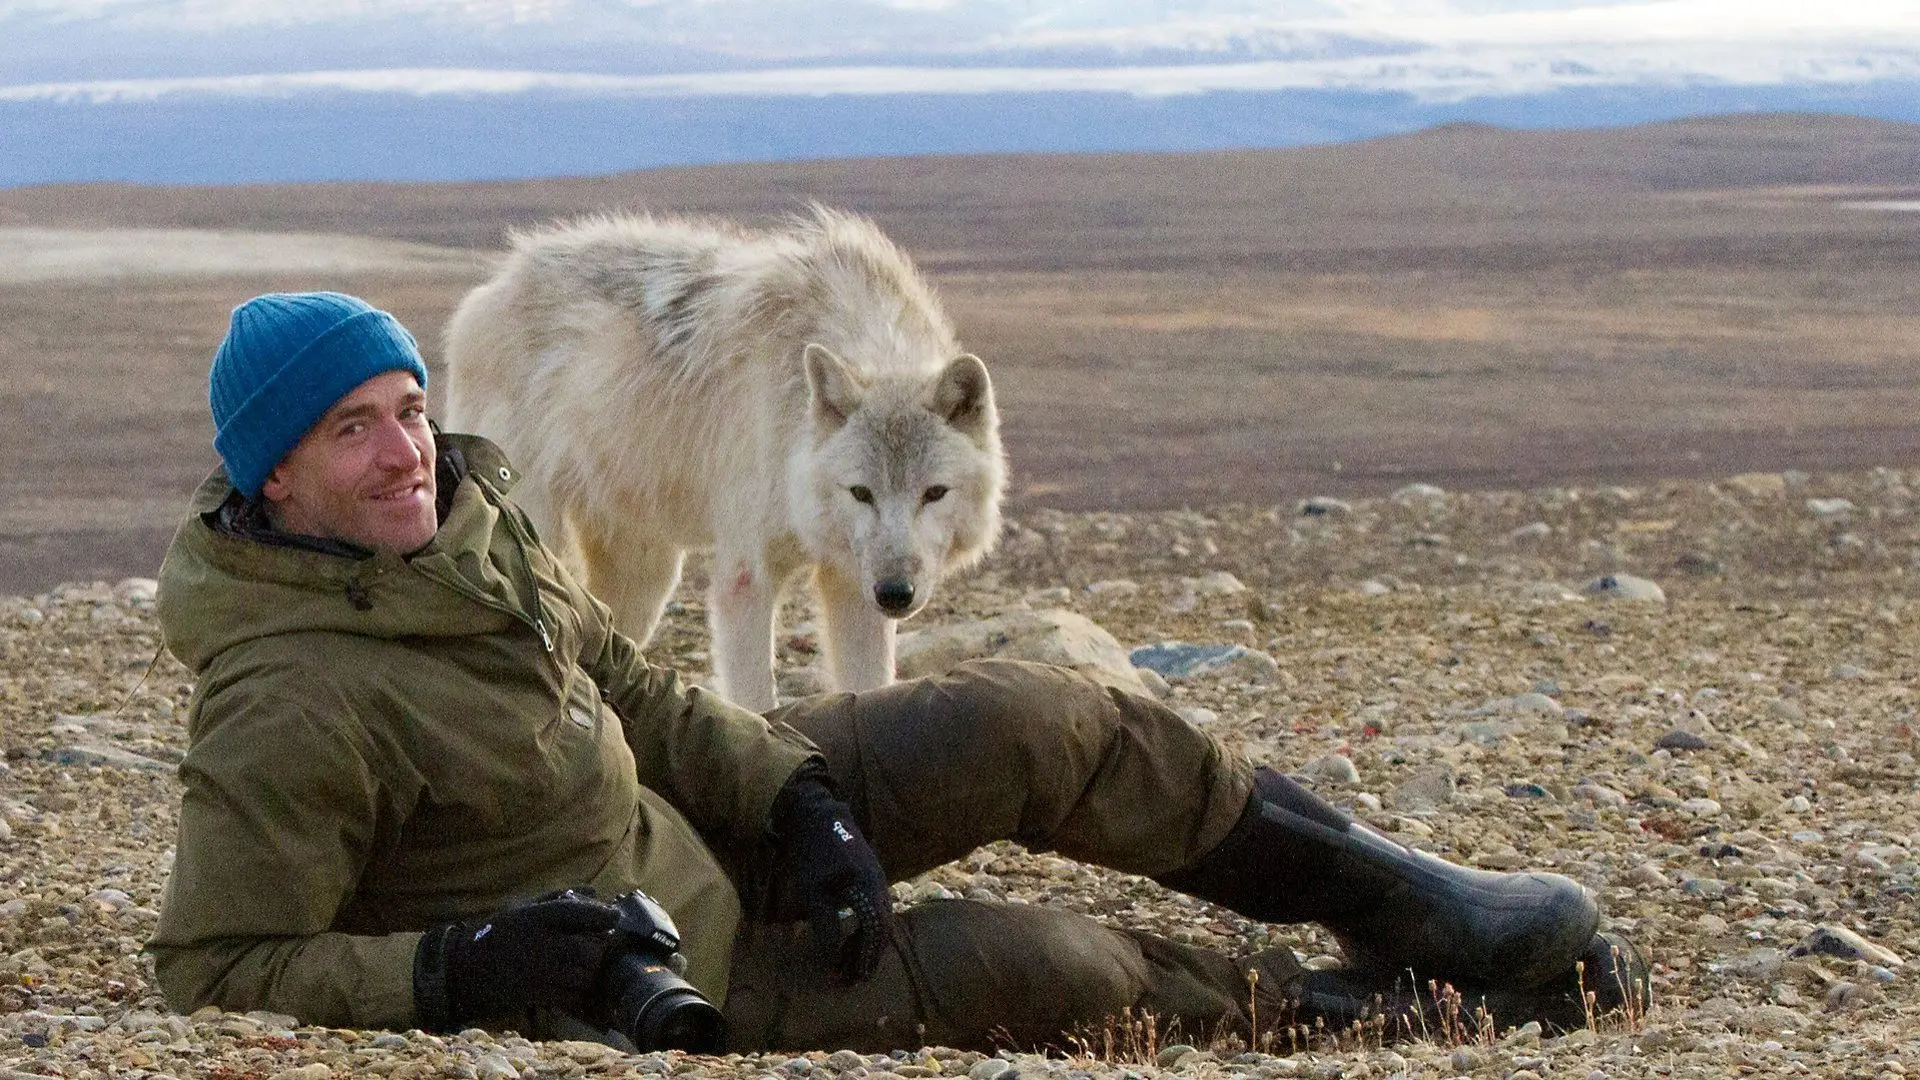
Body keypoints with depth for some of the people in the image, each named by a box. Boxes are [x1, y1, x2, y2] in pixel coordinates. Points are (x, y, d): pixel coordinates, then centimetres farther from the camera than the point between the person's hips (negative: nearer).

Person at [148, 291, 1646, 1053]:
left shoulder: (464, 518, -4)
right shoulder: (292, 710, -30)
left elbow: (624, 689, 8)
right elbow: (216, 967, -27)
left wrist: (796, 796, -5)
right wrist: (452, 970, -37)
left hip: (688, 827, 8)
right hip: (658, 979, -8)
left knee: (1028, 725, -3)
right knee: (1027, 968, -20)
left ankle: (1386, 890, 13)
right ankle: (1351, 1004, 6)